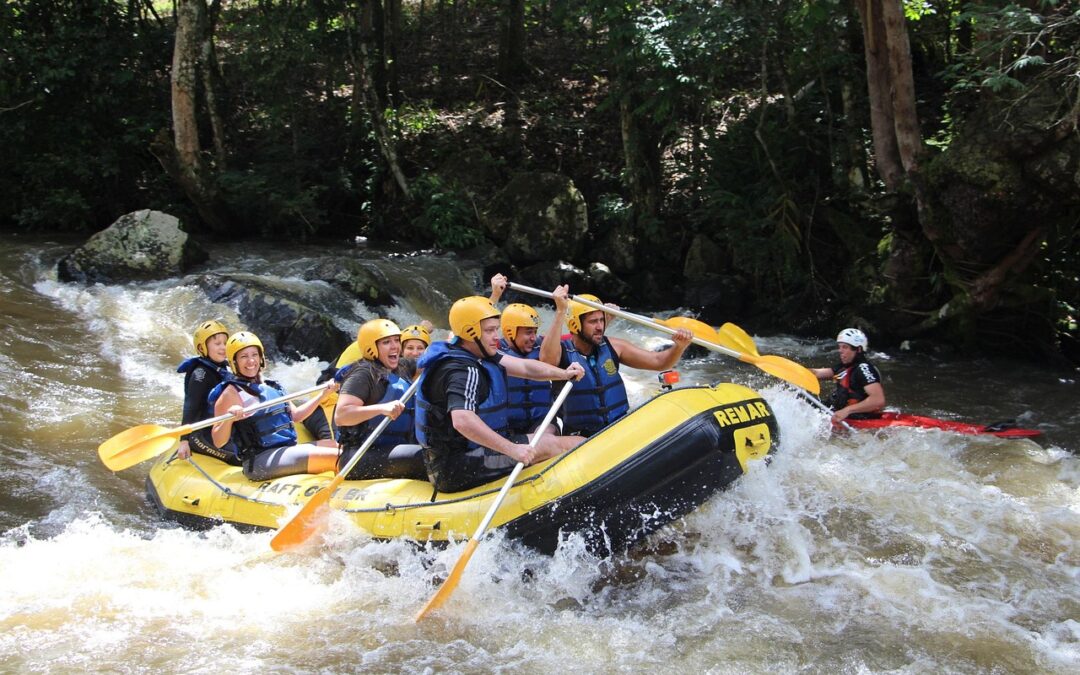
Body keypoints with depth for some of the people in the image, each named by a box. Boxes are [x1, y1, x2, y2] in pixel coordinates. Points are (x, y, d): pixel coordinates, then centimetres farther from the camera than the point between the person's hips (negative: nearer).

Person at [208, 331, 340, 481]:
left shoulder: (272, 387, 17)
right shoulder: (232, 393, -6)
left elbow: (295, 415, 28)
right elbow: (218, 442, -12)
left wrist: (323, 394, 24)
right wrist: (229, 419, -31)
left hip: (289, 449, 9)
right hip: (259, 461, -9)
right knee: (335, 457, -22)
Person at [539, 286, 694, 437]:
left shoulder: (612, 346, 3)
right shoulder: (562, 351, -9)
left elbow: (659, 361, 6)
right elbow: (546, 359, -34)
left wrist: (679, 347, -14)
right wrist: (560, 312, -39)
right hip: (582, 437, -4)